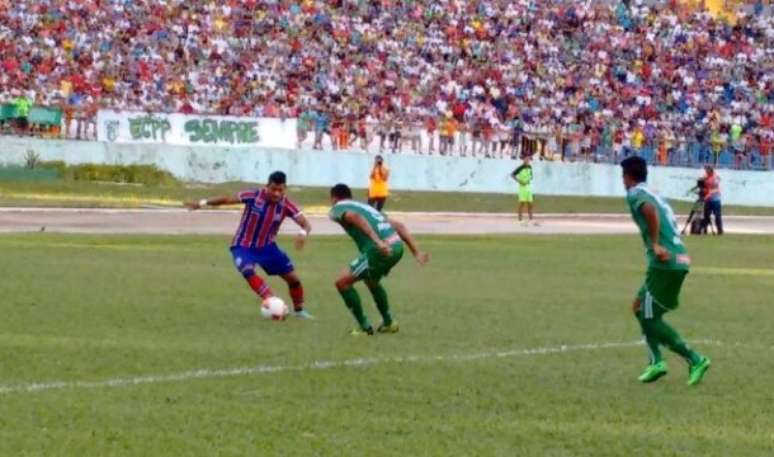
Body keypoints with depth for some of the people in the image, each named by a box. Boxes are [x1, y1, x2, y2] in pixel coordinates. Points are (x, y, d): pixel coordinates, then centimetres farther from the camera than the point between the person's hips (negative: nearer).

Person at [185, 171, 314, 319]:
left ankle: (299, 310, 23)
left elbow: (306, 224, -20)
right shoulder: (254, 196, -21)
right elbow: (227, 200, -10)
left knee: (293, 277, 1)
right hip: (243, 246, -3)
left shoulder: (286, 205, -16)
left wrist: (303, 233, -43)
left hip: (267, 246, 3)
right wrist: (204, 203, -16)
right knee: (248, 271, -34)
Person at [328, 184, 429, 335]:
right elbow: (399, 226, 25)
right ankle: (388, 323, 41)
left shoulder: (337, 209, 10)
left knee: (343, 282, 5)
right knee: (371, 281, 34)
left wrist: (378, 242, -26)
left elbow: (356, 217, -14)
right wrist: (416, 252, 22)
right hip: (397, 246, 8)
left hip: (380, 250, -8)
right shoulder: (365, 207, 32)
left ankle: (364, 327, 9)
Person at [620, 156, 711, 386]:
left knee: (650, 318, -2)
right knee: (640, 308, 20)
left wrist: (655, 244, -22)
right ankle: (656, 362, 10)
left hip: (665, 263, -9)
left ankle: (695, 360, -6)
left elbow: (650, 210, -25)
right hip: (678, 259, 9)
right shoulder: (652, 194, 23)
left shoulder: (635, 193, -4)